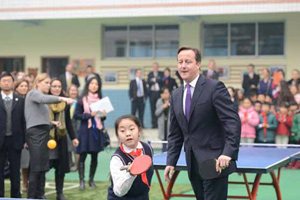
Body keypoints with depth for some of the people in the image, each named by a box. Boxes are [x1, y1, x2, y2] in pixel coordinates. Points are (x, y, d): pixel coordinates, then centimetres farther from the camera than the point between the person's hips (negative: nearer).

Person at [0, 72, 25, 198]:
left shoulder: (20, 100, 6)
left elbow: (23, 120, 3)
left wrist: (25, 139, -3)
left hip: (15, 139, 0)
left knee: (15, 171, 6)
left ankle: (15, 195, 13)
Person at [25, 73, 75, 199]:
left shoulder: (41, 96, 23)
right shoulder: (33, 93, -3)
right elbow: (44, 99, -27)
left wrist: (50, 122, 7)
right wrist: (62, 99, -39)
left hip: (43, 132, 9)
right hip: (35, 133, -9)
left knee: (43, 167, 8)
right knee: (36, 167, -9)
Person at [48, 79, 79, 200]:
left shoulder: (65, 103, 10)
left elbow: (68, 122, 15)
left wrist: (73, 137, 11)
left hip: (61, 137, 4)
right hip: (46, 137, -4)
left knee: (61, 166, 6)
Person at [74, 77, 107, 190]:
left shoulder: (100, 100, 10)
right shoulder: (82, 100, -2)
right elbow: (76, 115, -7)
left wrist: (103, 115, -4)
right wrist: (90, 115, -16)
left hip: (97, 131, 4)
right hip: (85, 130, -4)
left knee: (95, 156, 7)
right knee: (82, 156, -5)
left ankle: (91, 180, 18)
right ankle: (81, 181, -1)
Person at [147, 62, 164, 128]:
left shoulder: (161, 73, 8)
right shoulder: (150, 74, 14)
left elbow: (162, 80, -6)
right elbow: (149, 82, 0)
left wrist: (154, 79, -10)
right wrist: (157, 80, -12)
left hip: (159, 92, -2)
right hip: (152, 92, 2)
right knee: (153, 109, 0)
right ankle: (154, 123, 3)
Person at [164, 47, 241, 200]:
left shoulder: (215, 87, -8)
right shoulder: (176, 95, 12)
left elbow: (233, 122, -15)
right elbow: (175, 134, 16)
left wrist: (228, 153, -27)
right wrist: (171, 162, 7)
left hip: (215, 162, -6)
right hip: (193, 165, 6)